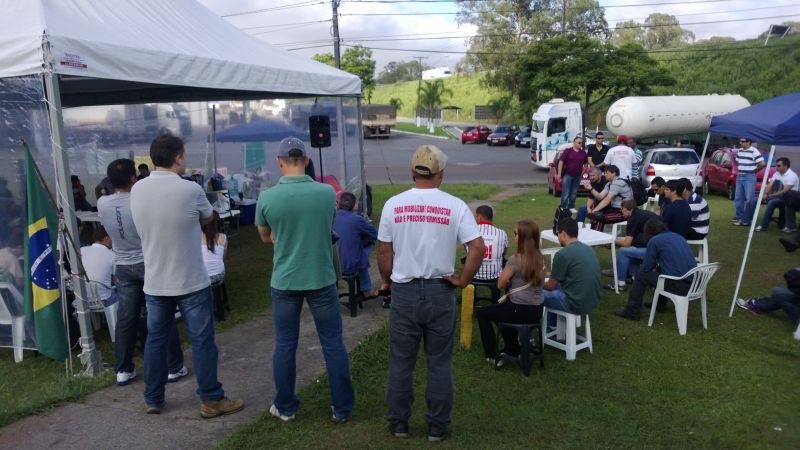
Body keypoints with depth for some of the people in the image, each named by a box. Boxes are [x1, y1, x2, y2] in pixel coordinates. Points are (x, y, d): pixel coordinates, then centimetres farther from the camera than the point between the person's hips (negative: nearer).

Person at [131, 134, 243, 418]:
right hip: (191, 282, -5)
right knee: (202, 341, 4)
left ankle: (153, 399, 26)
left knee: (155, 340, 15)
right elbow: (208, 218, 3)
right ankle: (211, 400, 12)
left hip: (154, 283, 5)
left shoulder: (137, 190, -1)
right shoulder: (190, 190, -17)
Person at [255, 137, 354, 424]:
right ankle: (342, 408, 19)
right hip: (321, 279, 0)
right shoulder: (327, 193, -8)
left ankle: (285, 408, 26)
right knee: (333, 344, 10)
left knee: (285, 346, 13)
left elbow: (266, 238, 7)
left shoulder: (266, 198, -9)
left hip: (284, 281, 0)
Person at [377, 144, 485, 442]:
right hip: (440, 292, 0)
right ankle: (438, 426, 22)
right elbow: (478, 248, -13)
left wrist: (386, 280, 17)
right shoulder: (455, 206, -7)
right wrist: (463, 280, -1)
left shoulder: (394, 204, -4)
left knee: (401, 361, 13)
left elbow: (384, 251, 1)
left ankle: (399, 422, 26)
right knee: (440, 362, 12)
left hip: (404, 292, 1)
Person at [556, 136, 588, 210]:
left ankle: (571, 207, 19)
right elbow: (561, 162, -6)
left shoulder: (583, 153, 7)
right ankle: (563, 208, 2)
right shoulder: (567, 151, -5)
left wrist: (583, 172, 8)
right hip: (567, 175, -4)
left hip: (578, 176, 4)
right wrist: (559, 174, -10)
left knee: (574, 193, 10)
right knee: (565, 193, -6)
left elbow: (585, 164, 17)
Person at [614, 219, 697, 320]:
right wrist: (654, 268, 38)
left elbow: (646, 267, 1)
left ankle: (632, 311, 14)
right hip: (693, 284, 7)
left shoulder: (654, 241, -3)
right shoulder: (679, 237, 18)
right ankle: (660, 304, 41)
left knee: (640, 275, 11)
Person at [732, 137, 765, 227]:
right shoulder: (739, 151, 10)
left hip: (750, 177, -8)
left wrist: (755, 170, -2)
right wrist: (741, 169, 11)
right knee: (738, 198, 12)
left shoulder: (754, 151, -12)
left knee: (749, 199, -6)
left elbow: (762, 163, -16)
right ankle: (739, 216, 22)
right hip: (739, 176, 8)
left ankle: (747, 219, -5)